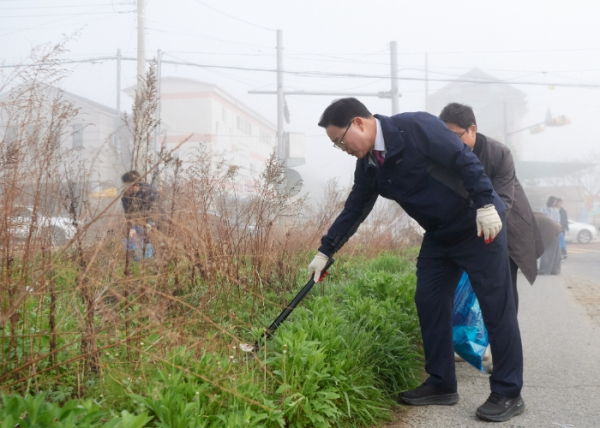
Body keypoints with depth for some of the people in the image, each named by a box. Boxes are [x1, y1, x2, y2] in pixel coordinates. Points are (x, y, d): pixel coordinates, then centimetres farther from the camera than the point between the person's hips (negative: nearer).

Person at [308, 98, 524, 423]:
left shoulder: (417, 127, -21)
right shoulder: (368, 165, 2)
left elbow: (465, 161, -22)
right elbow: (354, 209, 8)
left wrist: (486, 204, -26)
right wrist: (324, 252, 8)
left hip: (479, 226, -8)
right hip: (439, 236, 8)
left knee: (496, 307, -3)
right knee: (429, 303, 6)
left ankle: (508, 394, 6)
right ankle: (441, 385, 18)